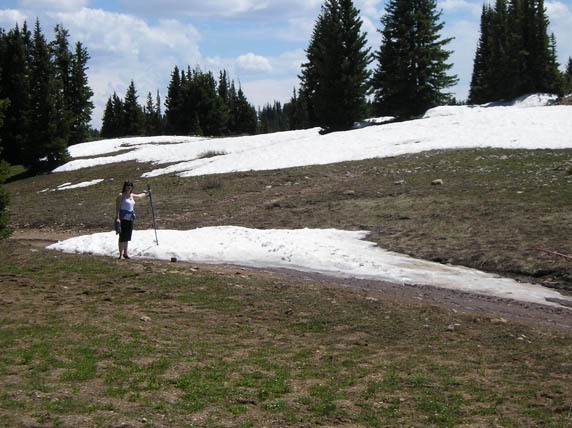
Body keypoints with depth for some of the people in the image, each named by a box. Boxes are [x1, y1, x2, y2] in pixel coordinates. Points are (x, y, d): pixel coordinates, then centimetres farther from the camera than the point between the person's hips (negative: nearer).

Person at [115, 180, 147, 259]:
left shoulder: (132, 195, 15)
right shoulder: (121, 195, -5)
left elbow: (139, 196, 38)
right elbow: (117, 207, -11)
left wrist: (146, 193, 52)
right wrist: (117, 218, -21)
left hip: (130, 218, 7)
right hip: (123, 218, -7)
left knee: (127, 237, 12)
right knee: (122, 237, -8)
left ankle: (125, 253, 23)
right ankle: (121, 254, -4)